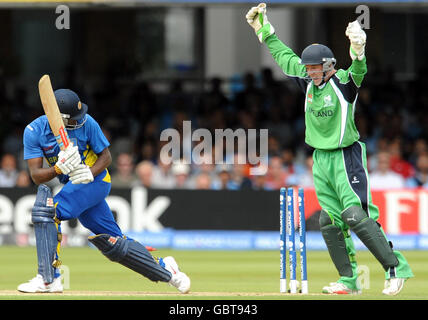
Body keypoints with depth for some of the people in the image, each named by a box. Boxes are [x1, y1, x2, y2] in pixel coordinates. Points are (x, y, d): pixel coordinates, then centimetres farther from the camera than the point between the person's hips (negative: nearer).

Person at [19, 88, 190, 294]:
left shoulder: (86, 123, -14)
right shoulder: (34, 131, -9)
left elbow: (106, 156, -3)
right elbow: (36, 176, -14)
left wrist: (90, 173, -24)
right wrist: (59, 169, -34)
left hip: (95, 181, -5)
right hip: (74, 185, 5)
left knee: (47, 210, -25)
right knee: (114, 245, 9)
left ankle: (48, 279, -27)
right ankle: (163, 268, 27)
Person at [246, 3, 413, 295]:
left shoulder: (343, 82, -13)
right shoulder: (308, 81, 7)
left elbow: (358, 72, -36)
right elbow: (284, 56, 21)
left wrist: (358, 50, -57)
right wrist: (263, 28, 25)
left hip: (346, 157, -8)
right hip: (321, 159, 8)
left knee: (355, 216, -19)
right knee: (330, 222, 6)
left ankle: (396, 268, -14)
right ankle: (350, 280, 12)